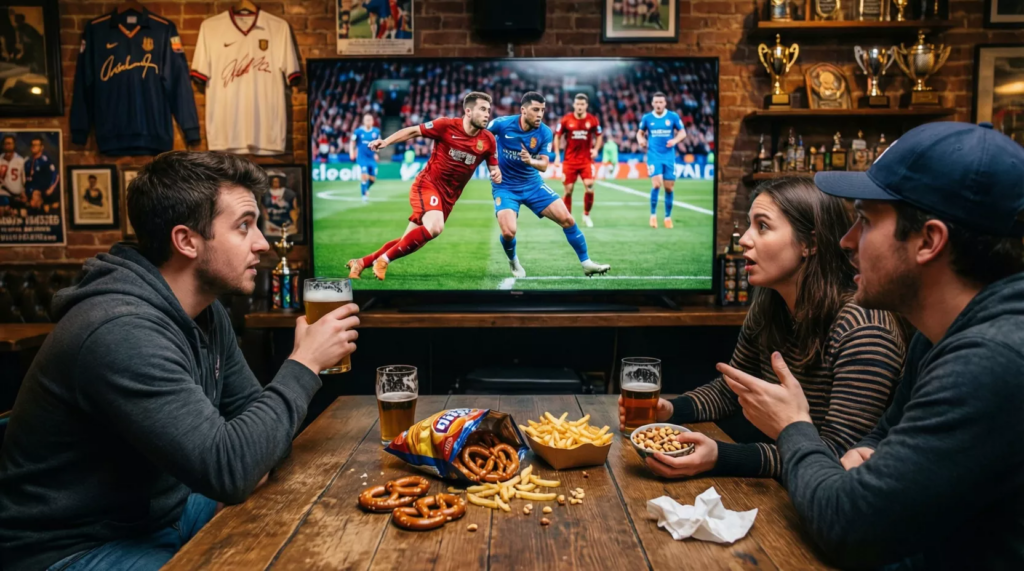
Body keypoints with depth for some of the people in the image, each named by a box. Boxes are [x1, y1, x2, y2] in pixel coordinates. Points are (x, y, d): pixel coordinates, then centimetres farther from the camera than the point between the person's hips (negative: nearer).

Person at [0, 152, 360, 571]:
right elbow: (227, 468, -34)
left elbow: (247, 411, 9)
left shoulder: (207, 313, -1)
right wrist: (303, 365, -24)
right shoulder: (122, 332, -31)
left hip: (167, 509, 8)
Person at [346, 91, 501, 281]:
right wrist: (385, 141, -13)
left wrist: (496, 174, -14)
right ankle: (383, 260, -14)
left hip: (448, 196, 5)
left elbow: (493, 167, 10)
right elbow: (413, 131, -3)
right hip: (427, 184, -5)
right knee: (435, 227, -32)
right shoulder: (447, 125, -13)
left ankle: (361, 263, 23)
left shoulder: (488, 140, -2)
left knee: (408, 241, 6)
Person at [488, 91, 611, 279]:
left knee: (567, 219, -6)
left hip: (533, 184, 3)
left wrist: (531, 161, -33)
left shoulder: (545, 133, -11)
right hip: (504, 186, -3)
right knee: (508, 231, -23)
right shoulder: (502, 124, -17)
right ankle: (513, 261, 13)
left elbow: (544, 165, -10)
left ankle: (586, 263, 11)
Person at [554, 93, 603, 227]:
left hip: (586, 160, 0)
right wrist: (557, 155, -1)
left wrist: (596, 149, -5)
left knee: (589, 187, -12)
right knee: (568, 190, 1)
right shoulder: (566, 120, -3)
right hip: (570, 160, 0)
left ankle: (586, 215, 9)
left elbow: (599, 136, 12)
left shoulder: (593, 120, -1)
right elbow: (557, 136, 6)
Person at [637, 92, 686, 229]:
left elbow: (682, 132, 7)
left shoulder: (673, 116, 1)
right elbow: (640, 132, 14)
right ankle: (653, 215, 0)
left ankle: (668, 217, 21)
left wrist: (675, 140, -13)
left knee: (669, 188, 4)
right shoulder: (647, 118, 2)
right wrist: (641, 140, -9)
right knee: (656, 184, -18)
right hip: (654, 155, -1)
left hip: (669, 156, 1)